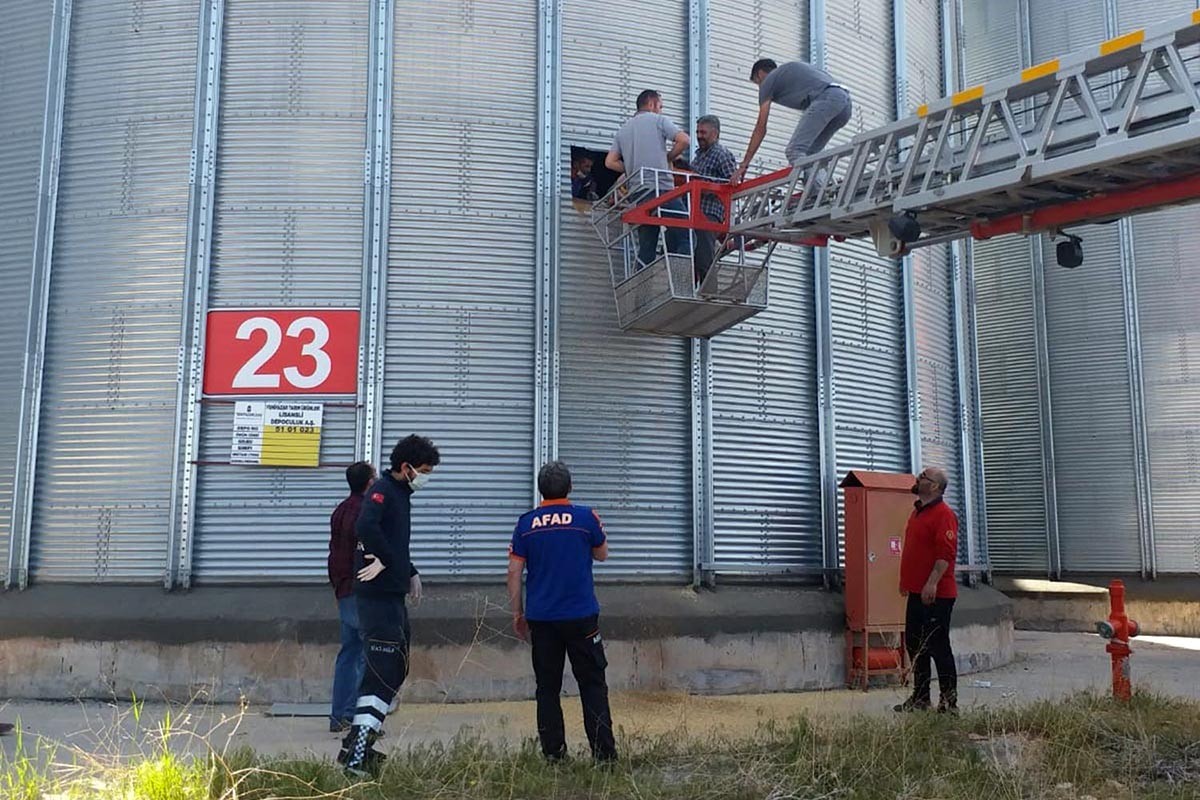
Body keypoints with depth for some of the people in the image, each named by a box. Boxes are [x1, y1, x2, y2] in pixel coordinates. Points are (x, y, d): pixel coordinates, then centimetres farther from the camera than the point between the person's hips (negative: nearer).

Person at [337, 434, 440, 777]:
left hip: (392, 594, 10)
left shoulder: (400, 493, 18)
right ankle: (356, 751, -10)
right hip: (378, 594, -10)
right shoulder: (383, 490, -12)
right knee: (383, 670, -11)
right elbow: (366, 526, -32)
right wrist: (385, 560, -21)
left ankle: (360, 743, 22)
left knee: (396, 668, 15)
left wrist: (410, 572, 17)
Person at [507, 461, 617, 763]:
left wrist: (517, 613, 9)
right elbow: (601, 554, 12)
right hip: (581, 616, -2)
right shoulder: (585, 517, -3)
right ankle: (604, 752, 1)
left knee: (547, 687, 8)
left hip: (541, 618, 2)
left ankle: (553, 754, 8)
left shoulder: (526, 523, 2)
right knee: (592, 685, 5)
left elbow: (514, 572, 1)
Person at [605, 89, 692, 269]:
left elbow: (610, 162, 12)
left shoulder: (623, 130, 22)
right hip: (662, 188, -6)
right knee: (684, 235, -8)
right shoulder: (658, 120, 6)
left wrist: (632, 169, 18)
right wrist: (668, 159, 7)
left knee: (646, 247, 5)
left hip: (638, 192, 6)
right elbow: (684, 140, -7)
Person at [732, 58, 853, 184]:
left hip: (826, 98, -8)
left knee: (794, 151, -12)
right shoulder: (791, 68, 38)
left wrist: (744, 165, 14)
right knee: (808, 153, 11)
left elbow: (760, 129, 13)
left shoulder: (768, 81, 17)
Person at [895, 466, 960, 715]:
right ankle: (920, 698, 26)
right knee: (915, 645, 15)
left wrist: (932, 583, -28)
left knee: (938, 648, -4)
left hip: (936, 594, -10)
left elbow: (947, 553, -22)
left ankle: (949, 703, 4)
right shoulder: (918, 512, 17)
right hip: (917, 592, 10)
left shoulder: (943, 514, -14)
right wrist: (906, 579, 24)